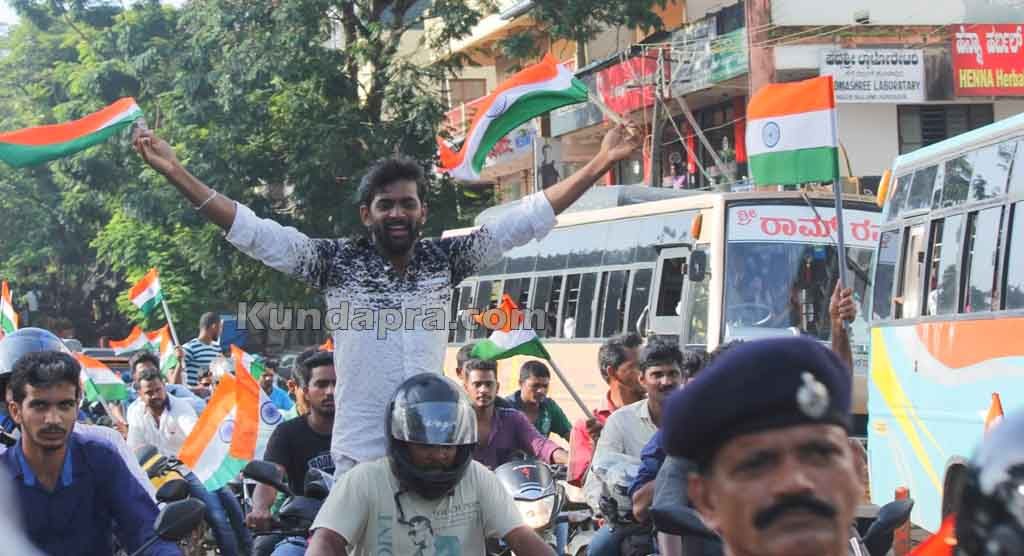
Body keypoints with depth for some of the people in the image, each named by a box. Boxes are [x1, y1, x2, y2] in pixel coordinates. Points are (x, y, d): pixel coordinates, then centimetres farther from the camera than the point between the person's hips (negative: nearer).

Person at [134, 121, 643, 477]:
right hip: (359, 456, -2)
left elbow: (526, 219, 6)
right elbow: (254, 232, -5)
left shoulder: (444, 259, 6)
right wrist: (175, 173, -13)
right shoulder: (339, 262, 0)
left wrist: (599, 164, 3)